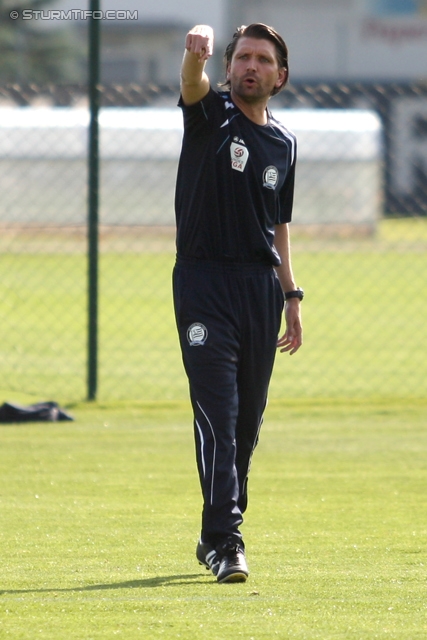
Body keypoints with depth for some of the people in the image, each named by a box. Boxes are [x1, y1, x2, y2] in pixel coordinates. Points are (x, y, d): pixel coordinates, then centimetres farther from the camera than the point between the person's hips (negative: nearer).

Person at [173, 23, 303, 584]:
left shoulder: (283, 143, 14)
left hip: (260, 285, 5)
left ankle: (218, 534, 22)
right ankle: (225, 542, -18)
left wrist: (291, 296, 15)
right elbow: (192, 83, -24)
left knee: (248, 418, 9)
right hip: (204, 281, -5)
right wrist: (197, 51, -47)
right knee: (217, 412, -13)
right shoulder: (212, 113, 0)